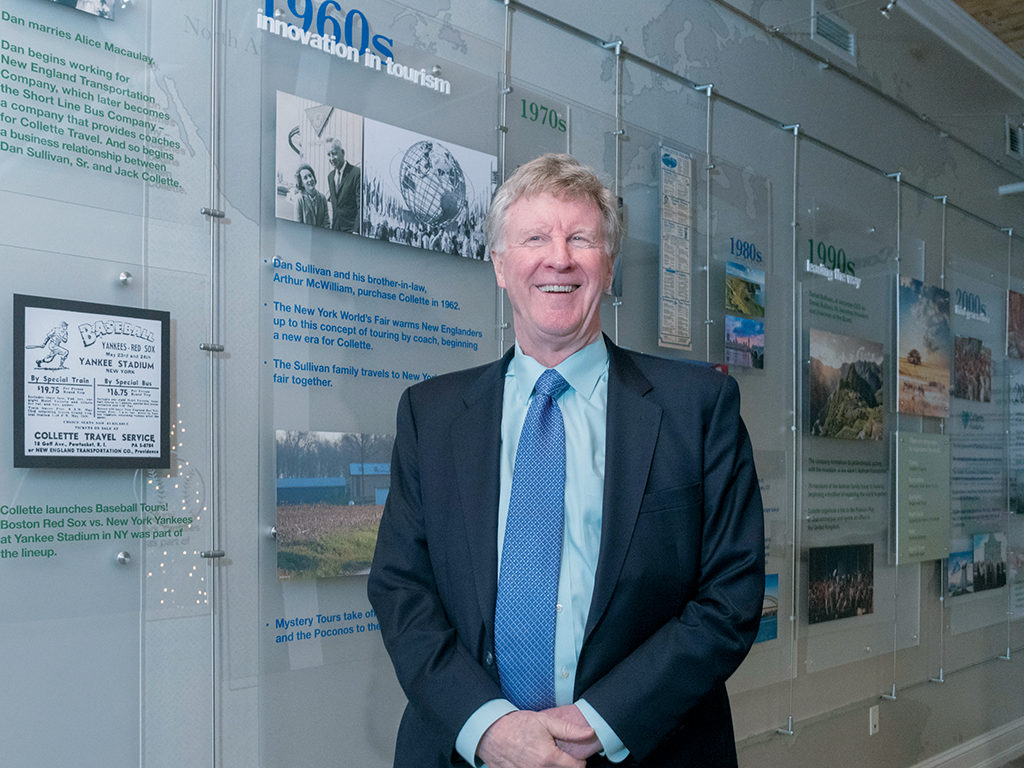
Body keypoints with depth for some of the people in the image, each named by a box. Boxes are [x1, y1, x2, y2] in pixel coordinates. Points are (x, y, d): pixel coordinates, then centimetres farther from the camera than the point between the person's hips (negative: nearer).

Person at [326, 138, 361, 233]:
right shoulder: (330, 176, 14)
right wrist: (332, 226, 12)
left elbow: (361, 207, -14)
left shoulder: (356, 173, -11)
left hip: (351, 229, -6)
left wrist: (356, 231, -19)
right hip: (335, 229, 6)